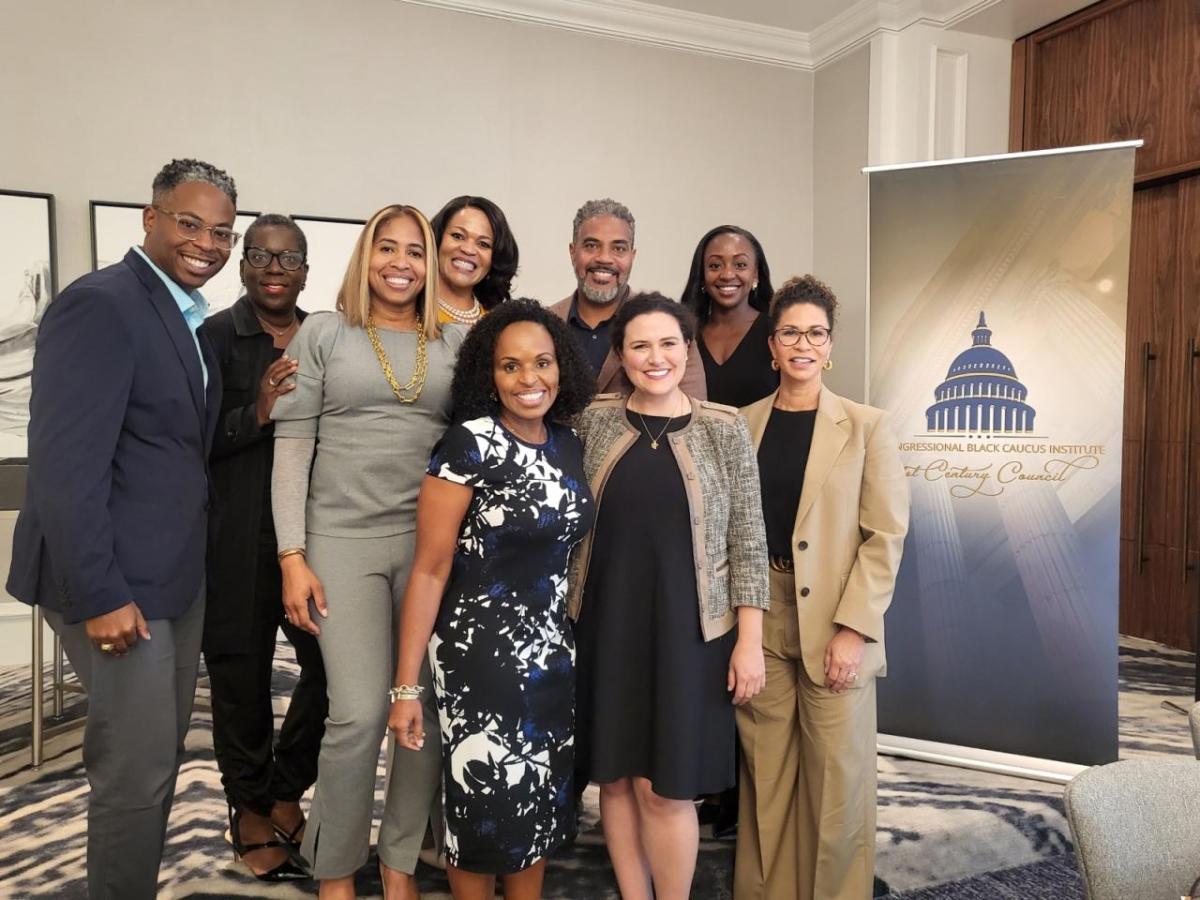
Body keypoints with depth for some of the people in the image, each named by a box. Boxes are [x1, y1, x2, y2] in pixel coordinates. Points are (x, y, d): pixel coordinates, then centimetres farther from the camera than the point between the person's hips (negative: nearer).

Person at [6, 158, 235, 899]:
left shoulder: (190, 318, 12)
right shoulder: (100, 304, -16)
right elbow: (65, 462, -22)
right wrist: (101, 594, -22)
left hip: (177, 573, 9)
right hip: (118, 581, -9)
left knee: (159, 759, 20)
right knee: (138, 770, 3)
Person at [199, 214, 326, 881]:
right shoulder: (217, 336, -3)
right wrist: (255, 414, -21)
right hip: (238, 539, -3)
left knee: (332, 663, 1)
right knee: (243, 670, 8)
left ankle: (287, 789, 28)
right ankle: (251, 807, 31)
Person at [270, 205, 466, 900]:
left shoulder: (457, 341, 9)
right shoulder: (324, 332, 4)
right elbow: (293, 443, 0)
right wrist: (292, 555, -6)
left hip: (431, 541, 3)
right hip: (342, 540, -2)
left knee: (428, 708, 5)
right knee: (359, 712, -6)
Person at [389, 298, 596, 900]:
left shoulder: (569, 444, 3)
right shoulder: (469, 445, -14)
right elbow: (430, 570, -14)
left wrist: (563, 640, 9)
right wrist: (407, 687, -14)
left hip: (553, 652, 6)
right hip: (480, 653, -5)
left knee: (542, 801, 17)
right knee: (486, 802, 7)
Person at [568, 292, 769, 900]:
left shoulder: (724, 428, -4)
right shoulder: (594, 421, 1)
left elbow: (748, 541, -3)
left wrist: (750, 641, -6)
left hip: (688, 630, -2)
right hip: (608, 627, 3)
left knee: (666, 788, 2)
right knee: (615, 777, 11)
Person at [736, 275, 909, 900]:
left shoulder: (865, 427, -1)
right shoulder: (743, 425, 6)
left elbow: (885, 534, -5)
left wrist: (853, 628, -12)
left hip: (834, 627, -2)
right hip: (759, 625, 2)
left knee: (837, 781, 5)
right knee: (764, 779, 11)